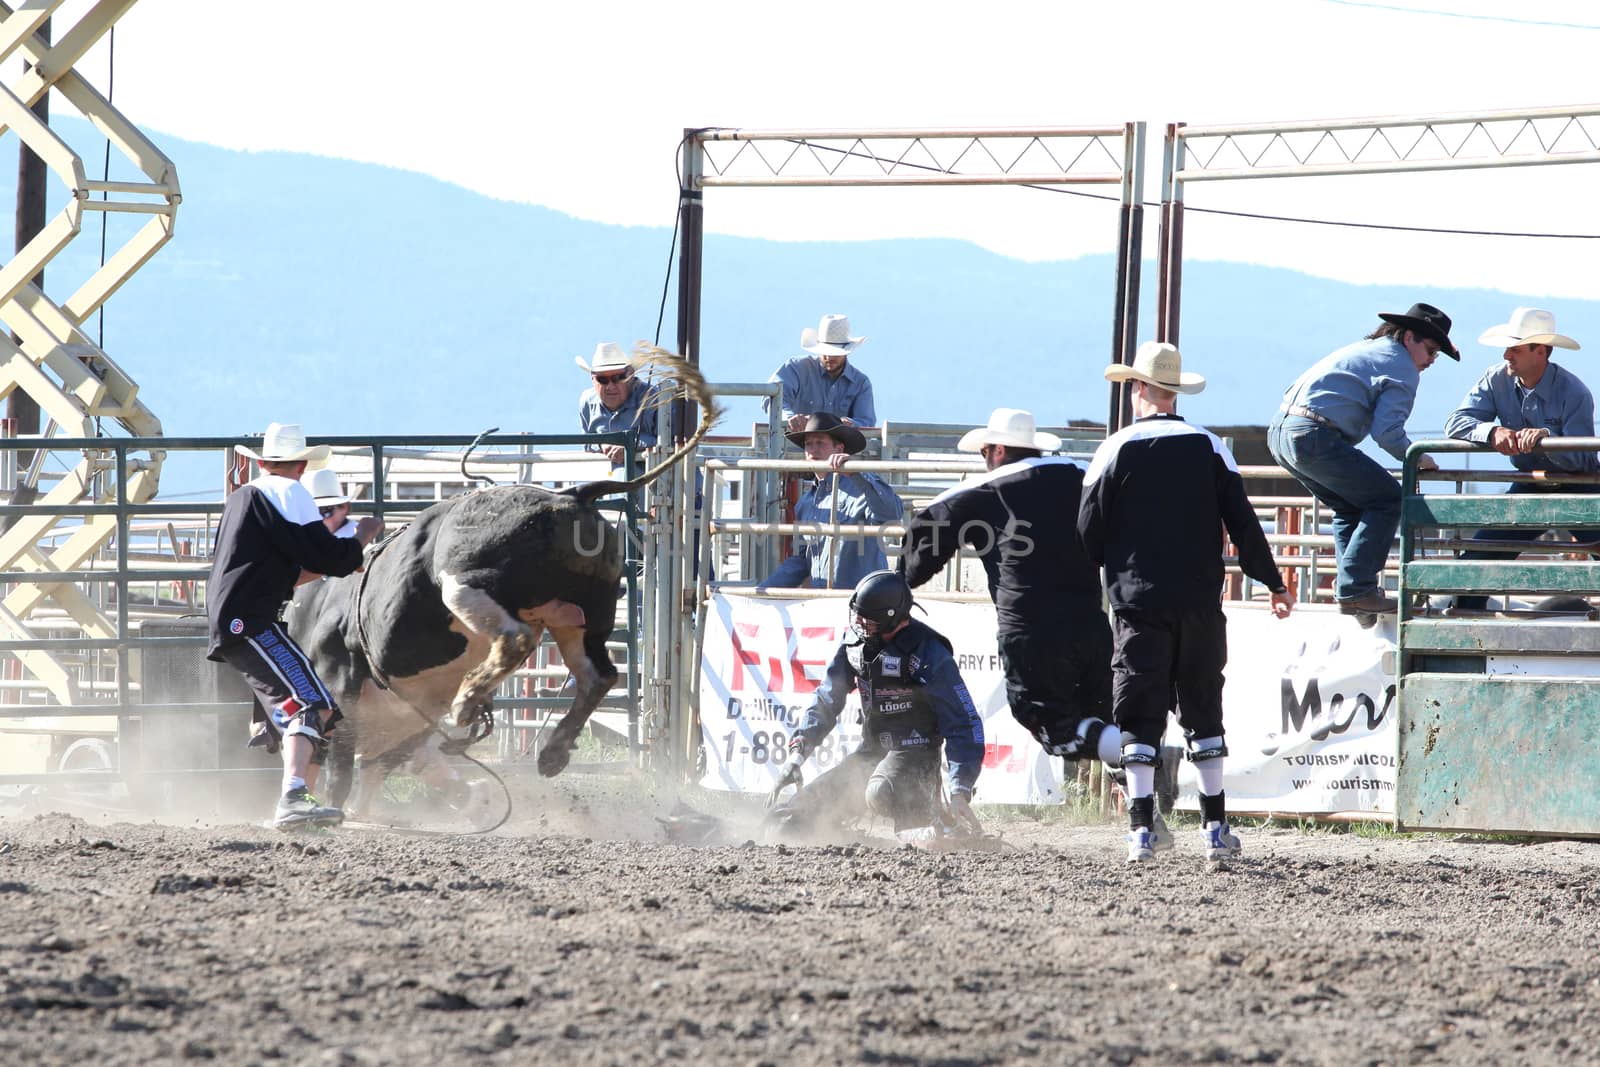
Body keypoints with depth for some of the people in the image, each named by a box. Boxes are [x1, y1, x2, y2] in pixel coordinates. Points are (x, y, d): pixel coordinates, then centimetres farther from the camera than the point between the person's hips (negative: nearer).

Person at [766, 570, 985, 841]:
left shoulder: (929, 655, -19)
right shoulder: (855, 643, 1)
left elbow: (965, 725, -19)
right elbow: (826, 699, 12)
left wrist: (960, 793, -27)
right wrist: (798, 752, -1)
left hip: (913, 753, -6)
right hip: (871, 752, 6)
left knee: (882, 794, -41)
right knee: (788, 821, -2)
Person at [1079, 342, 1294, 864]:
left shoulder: (1116, 451, -4)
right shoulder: (1209, 447, 2)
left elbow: (1089, 533, -2)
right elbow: (1243, 522, 3)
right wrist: (1273, 583, 13)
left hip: (1137, 603, -2)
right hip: (1201, 603, 2)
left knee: (1139, 716, 1)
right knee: (1203, 710, 13)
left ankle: (1142, 828, -6)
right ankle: (1215, 826, 12)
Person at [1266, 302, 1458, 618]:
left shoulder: (1362, 350, 28)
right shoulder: (1402, 367, -1)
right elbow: (1387, 431, -12)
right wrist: (1415, 458, 6)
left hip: (1280, 431, 10)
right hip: (1314, 436, -9)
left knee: (1349, 507, 22)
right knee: (1387, 500, -2)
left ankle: (1352, 591, 14)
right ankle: (1355, 589, -8)